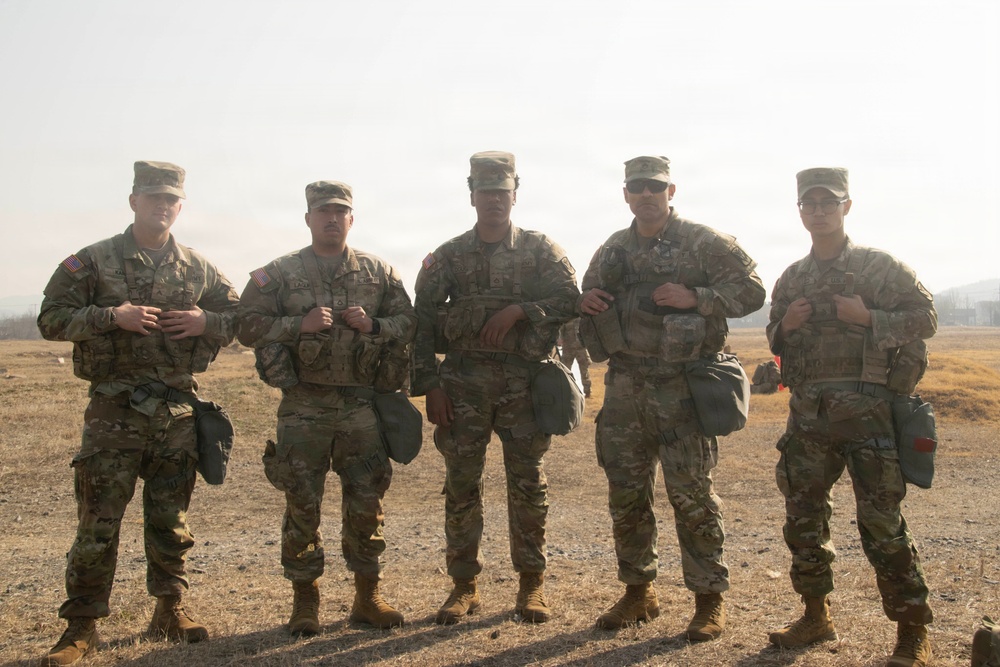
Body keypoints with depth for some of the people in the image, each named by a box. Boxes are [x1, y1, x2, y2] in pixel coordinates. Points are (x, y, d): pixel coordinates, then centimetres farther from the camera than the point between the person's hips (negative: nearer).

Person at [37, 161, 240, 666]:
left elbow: (239, 317, 16)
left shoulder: (198, 268, 10)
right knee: (98, 520, -1)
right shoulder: (94, 260, 0)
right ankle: (81, 625, 10)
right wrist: (112, 316, -17)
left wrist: (206, 322, -4)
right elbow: (52, 318, -3)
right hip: (115, 411, -3)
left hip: (178, 411, 3)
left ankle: (170, 610, 25)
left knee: (171, 520, 11)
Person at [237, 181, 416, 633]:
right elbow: (248, 325, -2)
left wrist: (373, 325, -9)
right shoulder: (279, 273, 3)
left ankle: (367, 595, 21)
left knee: (367, 503, 7)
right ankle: (304, 600, 18)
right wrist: (300, 325, -15)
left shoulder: (379, 273, 9)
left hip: (363, 406, 2)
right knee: (302, 507, 4)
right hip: (303, 408, -1)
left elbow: (408, 323, 11)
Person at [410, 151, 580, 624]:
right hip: (463, 380, 1)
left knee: (527, 483, 2)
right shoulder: (448, 256, 7)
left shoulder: (539, 249, 6)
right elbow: (422, 321, 4)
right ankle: (464, 585, 15)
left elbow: (569, 297, -5)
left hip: (522, 380, -1)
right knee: (461, 483, 3)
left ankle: (532, 584, 14)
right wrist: (429, 384, -3)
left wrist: (518, 309, -17)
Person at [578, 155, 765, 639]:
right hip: (625, 386, 5)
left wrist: (695, 297, -17)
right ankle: (638, 592, 24)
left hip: (681, 387, -5)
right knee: (625, 493, 10)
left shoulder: (704, 243, -2)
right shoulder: (611, 251, 14)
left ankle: (709, 599, 10)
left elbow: (752, 290, -5)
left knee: (691, 494, -3)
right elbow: (591, 304, 25)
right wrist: (587, 303, 1)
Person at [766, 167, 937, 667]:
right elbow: (775, 343, 21)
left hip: (865, 408, -5)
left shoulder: (879, 266, 1)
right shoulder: (791, 279, 15)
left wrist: (867, 318, -13)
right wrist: (785, 327, -1)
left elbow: (925, 318, -1)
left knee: (881, 522, -6)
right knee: (803, 517, 9)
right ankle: (816, 617, 23)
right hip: (807, 413, 5)